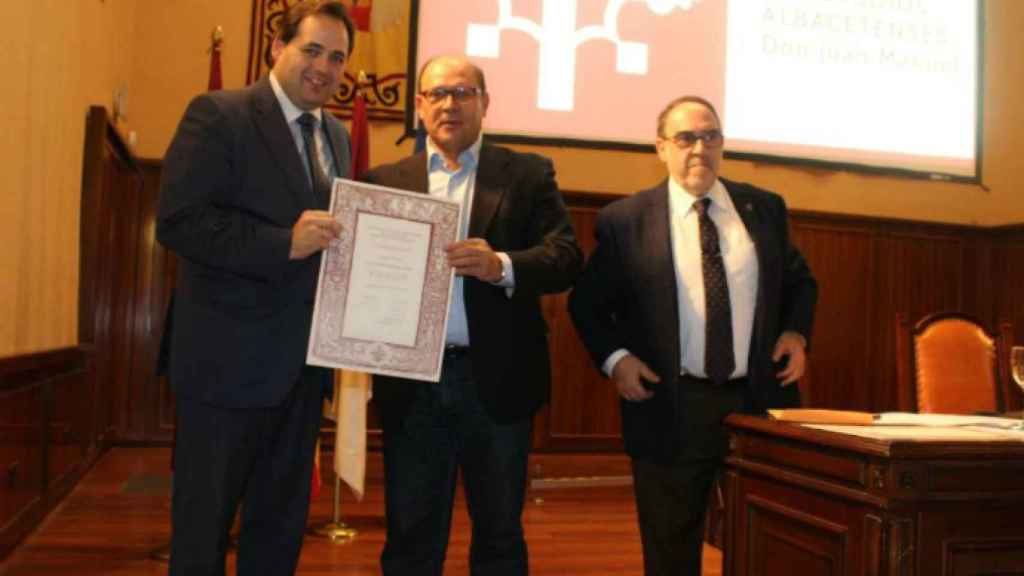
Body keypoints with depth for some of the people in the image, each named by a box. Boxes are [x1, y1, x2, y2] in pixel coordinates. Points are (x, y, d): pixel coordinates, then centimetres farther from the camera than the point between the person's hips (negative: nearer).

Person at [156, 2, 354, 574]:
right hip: (230, 359, -7)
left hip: (303, 364, 7)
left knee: (283, 523, 18)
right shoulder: (219, 115, -8)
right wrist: (285, 243, -25)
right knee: (204, 521, 7)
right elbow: (177, 220, -18)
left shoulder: (337, 136, 13)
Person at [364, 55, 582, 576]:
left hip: (497, 380, -1)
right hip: (410, 383, 1)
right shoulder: (385, 180, 9)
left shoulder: (528, 174, 4)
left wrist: (502, 265, -24)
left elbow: (566, 257, -7)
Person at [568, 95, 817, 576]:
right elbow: (586, 303, 4)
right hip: (671, 410, -2)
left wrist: (795, 333, 0)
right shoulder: (624, 220, -2)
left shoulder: (765, 208, 7)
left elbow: (800, 282, 18)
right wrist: (614, 358, -11)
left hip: (760, 401, 3)